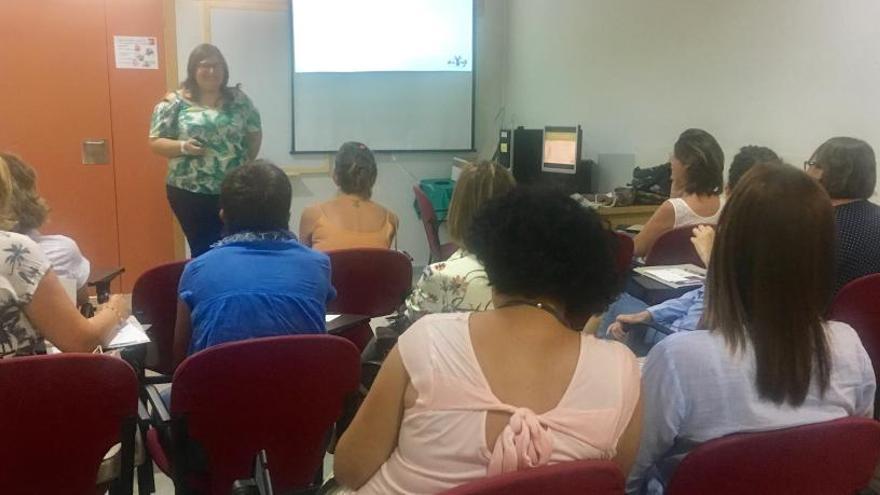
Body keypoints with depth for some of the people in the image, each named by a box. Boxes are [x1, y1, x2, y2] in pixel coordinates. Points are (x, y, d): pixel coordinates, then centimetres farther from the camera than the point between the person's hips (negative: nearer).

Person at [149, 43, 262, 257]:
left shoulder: (238, 99, 6)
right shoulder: (174, 102, -2)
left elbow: (255, 134, 14)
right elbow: (156, 142, -1)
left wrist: (246, 163, 4)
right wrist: (183, 147, -18)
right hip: (190, 193, -2)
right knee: (202, 250, 3)